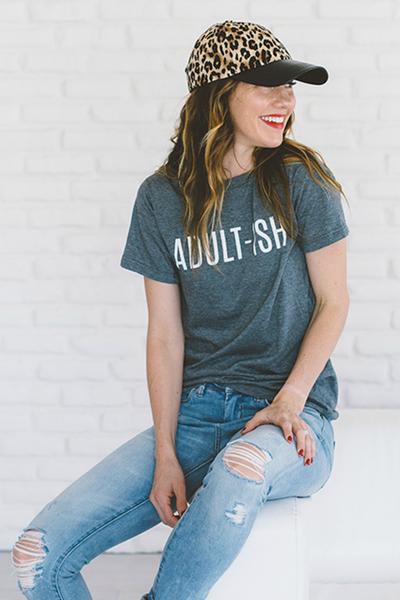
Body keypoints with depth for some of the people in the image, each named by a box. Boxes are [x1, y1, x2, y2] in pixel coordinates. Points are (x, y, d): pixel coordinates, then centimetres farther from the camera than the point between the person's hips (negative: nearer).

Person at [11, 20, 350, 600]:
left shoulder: (302, 179, -1)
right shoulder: (162, 197, 3)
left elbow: (333, 302, 1)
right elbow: (165, 334, 3)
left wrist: (288, 401, -13)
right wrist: (165, 455, -7)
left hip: (293, 417, -2)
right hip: (195, 414, 2)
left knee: (240, 467, -42)